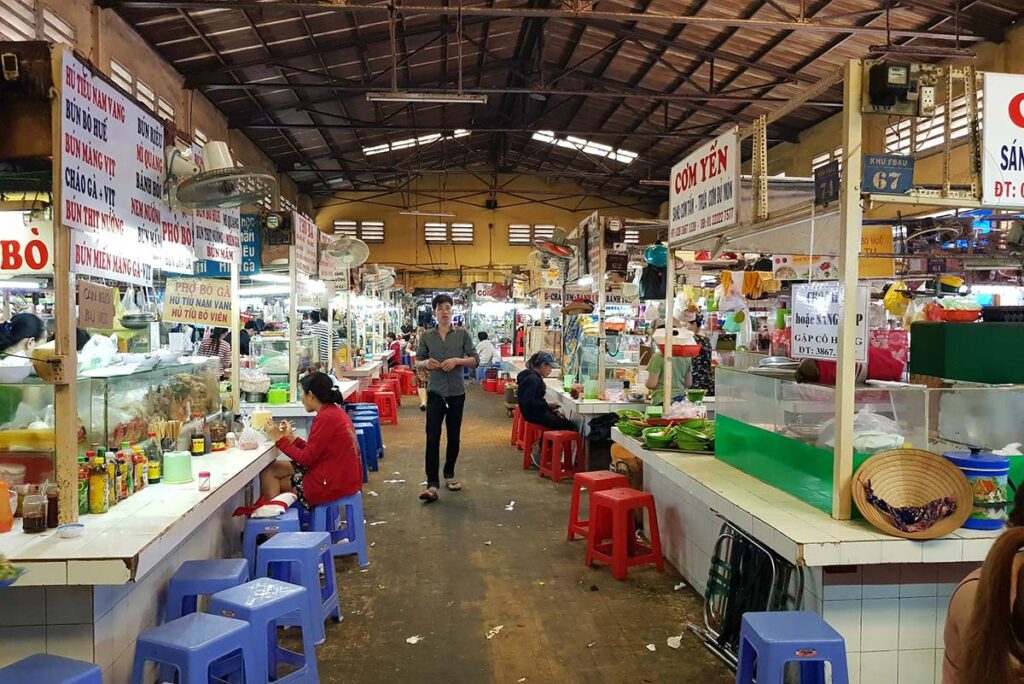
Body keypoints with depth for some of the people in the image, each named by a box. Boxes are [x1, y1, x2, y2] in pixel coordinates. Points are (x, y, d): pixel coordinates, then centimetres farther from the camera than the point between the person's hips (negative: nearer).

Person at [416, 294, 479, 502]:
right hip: (435, 393, -1)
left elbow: (475, 360, -1)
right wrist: (426, 363, -15)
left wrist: (457, 361, -18)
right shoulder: (426, 336, 1)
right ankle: (432, 484, -6)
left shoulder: (462, 334, -1)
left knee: (454, 437, 12)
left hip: (457, 393, 1)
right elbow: (417, 361, 7)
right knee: (432, 438, -7)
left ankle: (449, 474, 30)